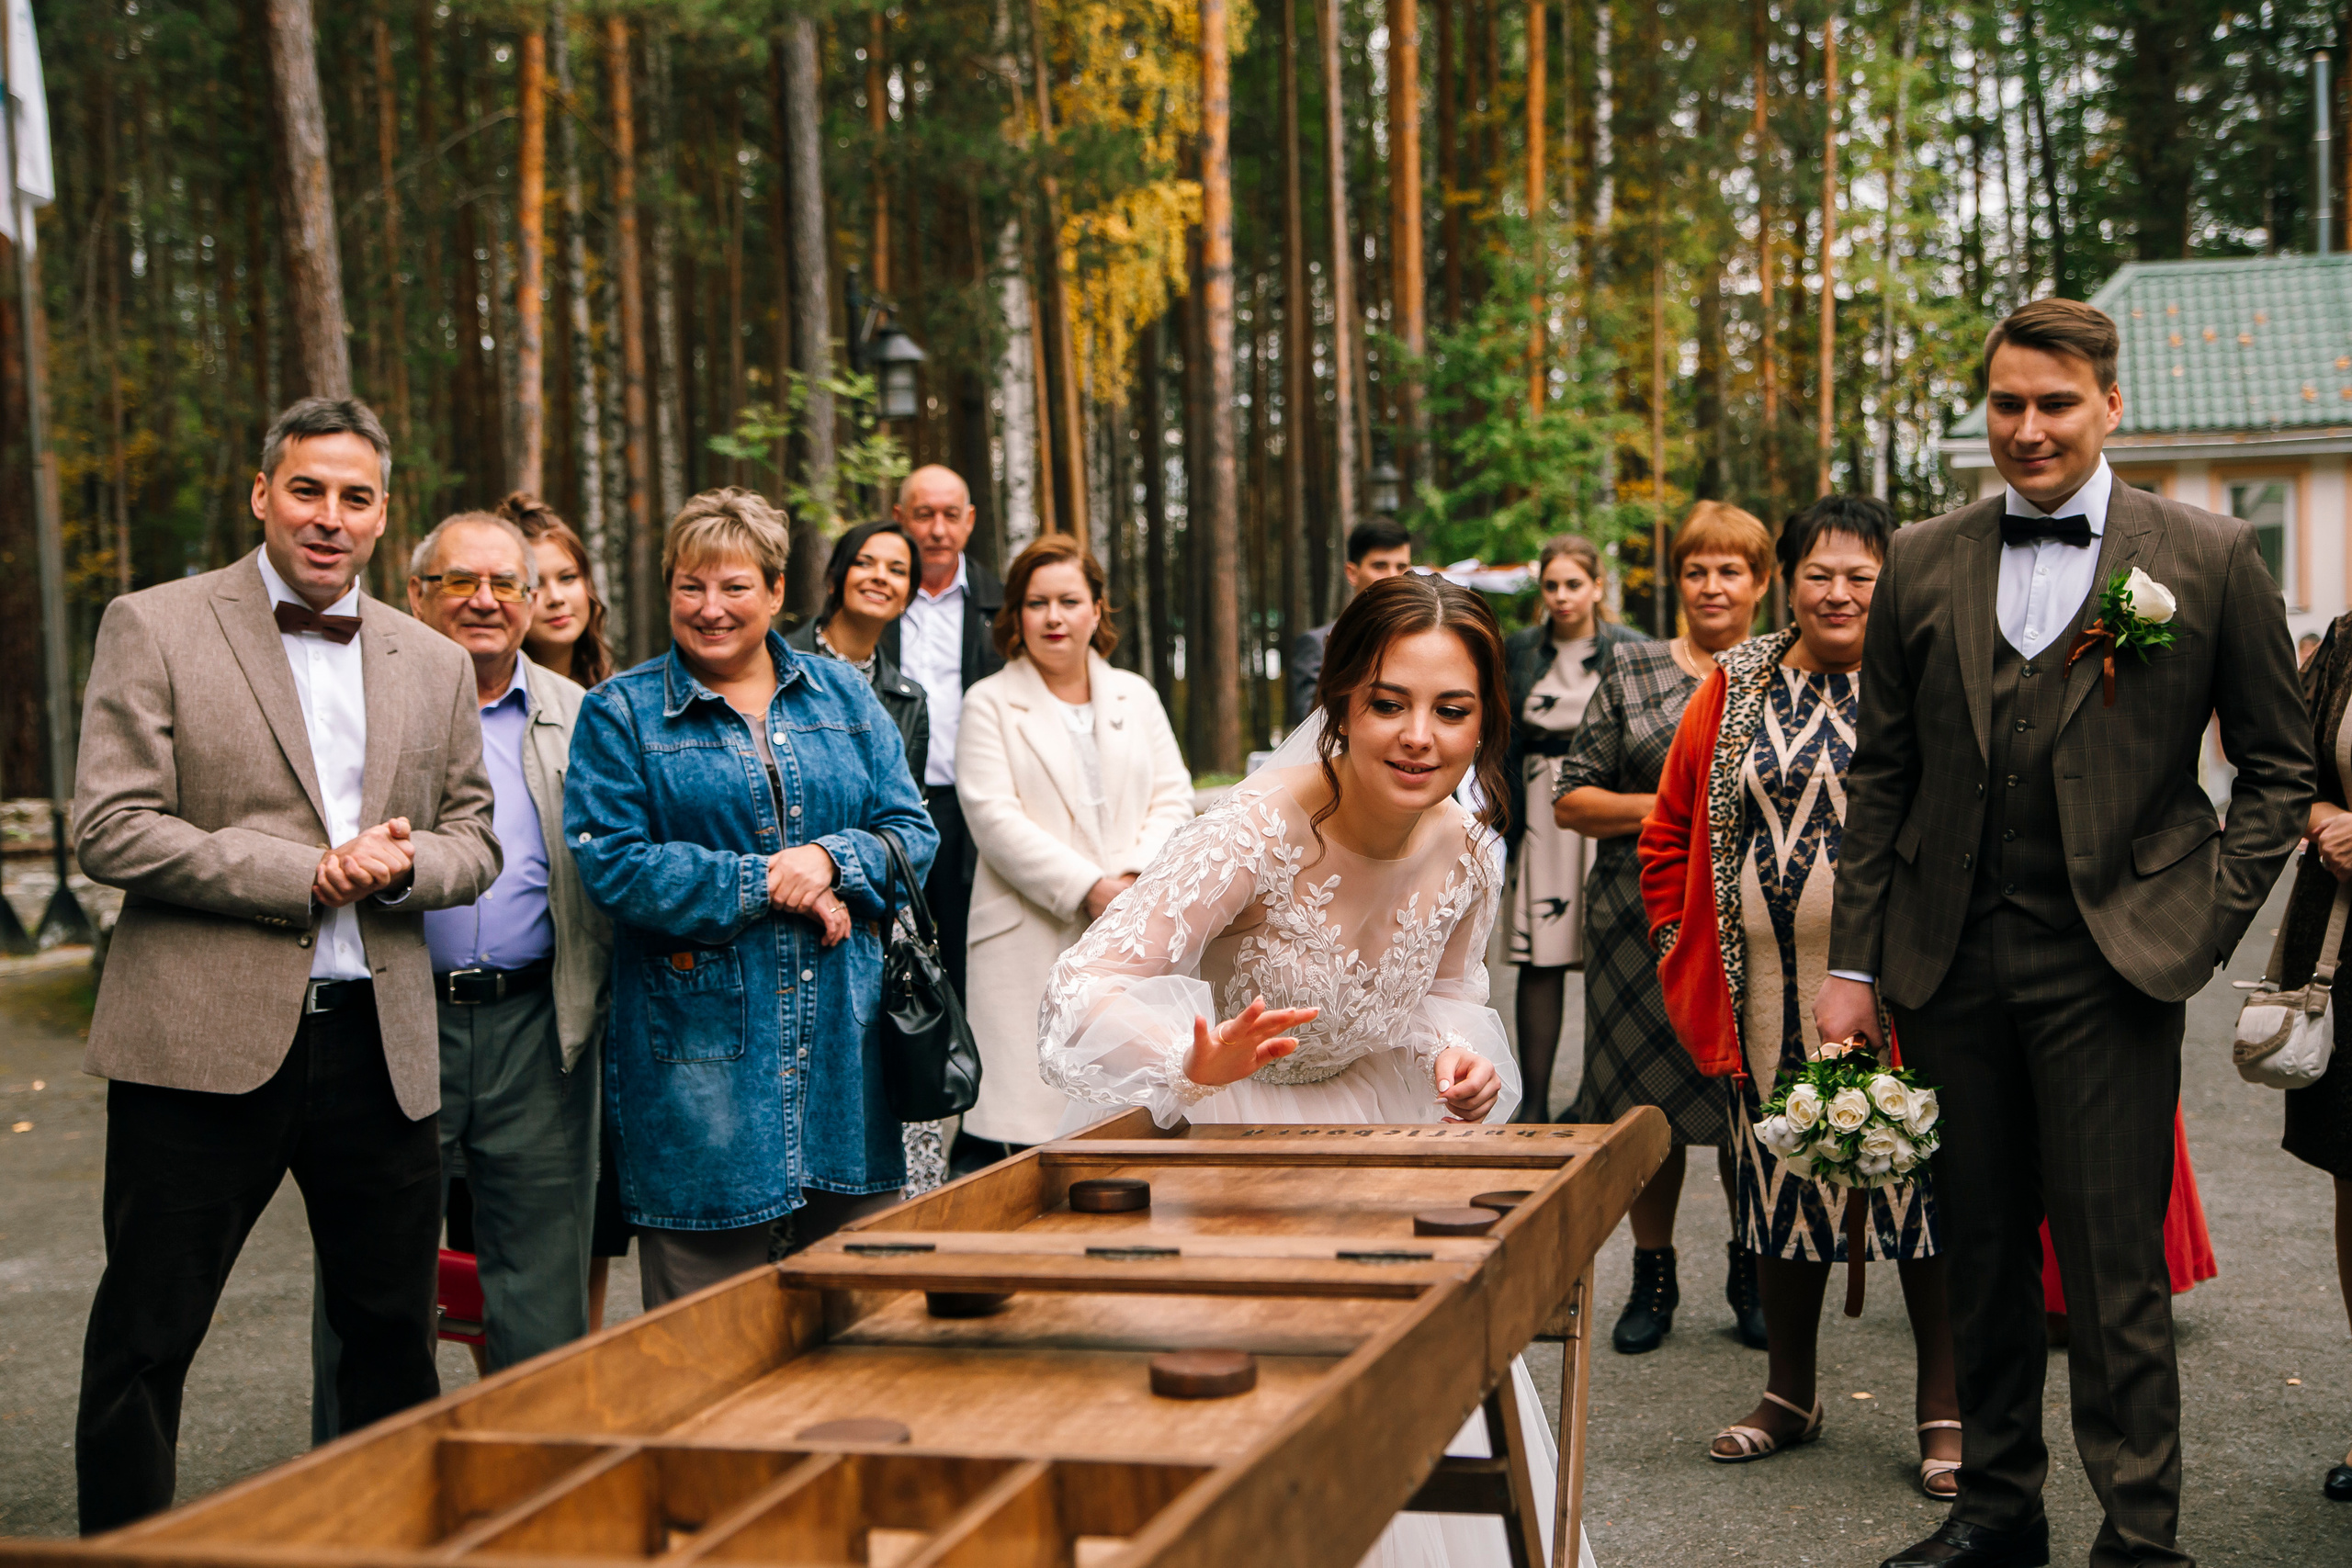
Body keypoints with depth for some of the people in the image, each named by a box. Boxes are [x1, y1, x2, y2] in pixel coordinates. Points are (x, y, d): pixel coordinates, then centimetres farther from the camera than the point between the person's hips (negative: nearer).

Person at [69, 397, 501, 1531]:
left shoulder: (435, 665, 14)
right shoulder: (154, 628, 0)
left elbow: (474, 846, 15)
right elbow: (109, 830, -9)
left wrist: (402, 864, -9)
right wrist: (308, 874, -14)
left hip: (377, 1044, 4)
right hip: (203, 1042, -4)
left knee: (394, 1336, 12)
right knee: (144, 1340, 3)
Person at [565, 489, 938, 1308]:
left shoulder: (843, 696, 12)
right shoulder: (620, 712, 2)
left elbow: (912, 830, 9)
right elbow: (610, 861, -9)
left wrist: (832, 859, -12)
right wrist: (763, 883, -13)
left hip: (845, 1045, 3)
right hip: (699, 1048, -3)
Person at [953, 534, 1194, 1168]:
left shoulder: (1136, 696, 18)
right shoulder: (989, 704, 4)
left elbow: (1173, 797, 11)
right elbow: (995, 818, -7)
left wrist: (1138, 878, -8)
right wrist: (1089, 890, -14)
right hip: (1030, 944, -4)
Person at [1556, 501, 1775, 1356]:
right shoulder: (1631, 671, 7)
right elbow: (1572, 801, 4)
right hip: (1645, 917, 0)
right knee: (1647, 1102, 3)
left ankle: (1750, 1270, 21)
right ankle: (1652, 1276, 18)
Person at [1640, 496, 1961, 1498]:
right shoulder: (1735, 689, 10)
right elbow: (1670, 832, 15)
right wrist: (1682, 947, 8)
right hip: (1771, 993, 3)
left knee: (1923, 1180, -2)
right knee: (1779, 1181, 13)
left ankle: (1945, 1414, 10)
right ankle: (1789, 1393, 28)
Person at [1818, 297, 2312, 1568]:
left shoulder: (2210, 557, 0)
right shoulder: (1921, 562, 8)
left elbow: (2278, 769, 7)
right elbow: (1881, 777, 10)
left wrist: (2206, 923, -3)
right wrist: (1853, 963, 6)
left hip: (2108, 963, -3)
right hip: (1949, 961, 3)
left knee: (2115, 1270, -2)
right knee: (1980, 1251, 12)